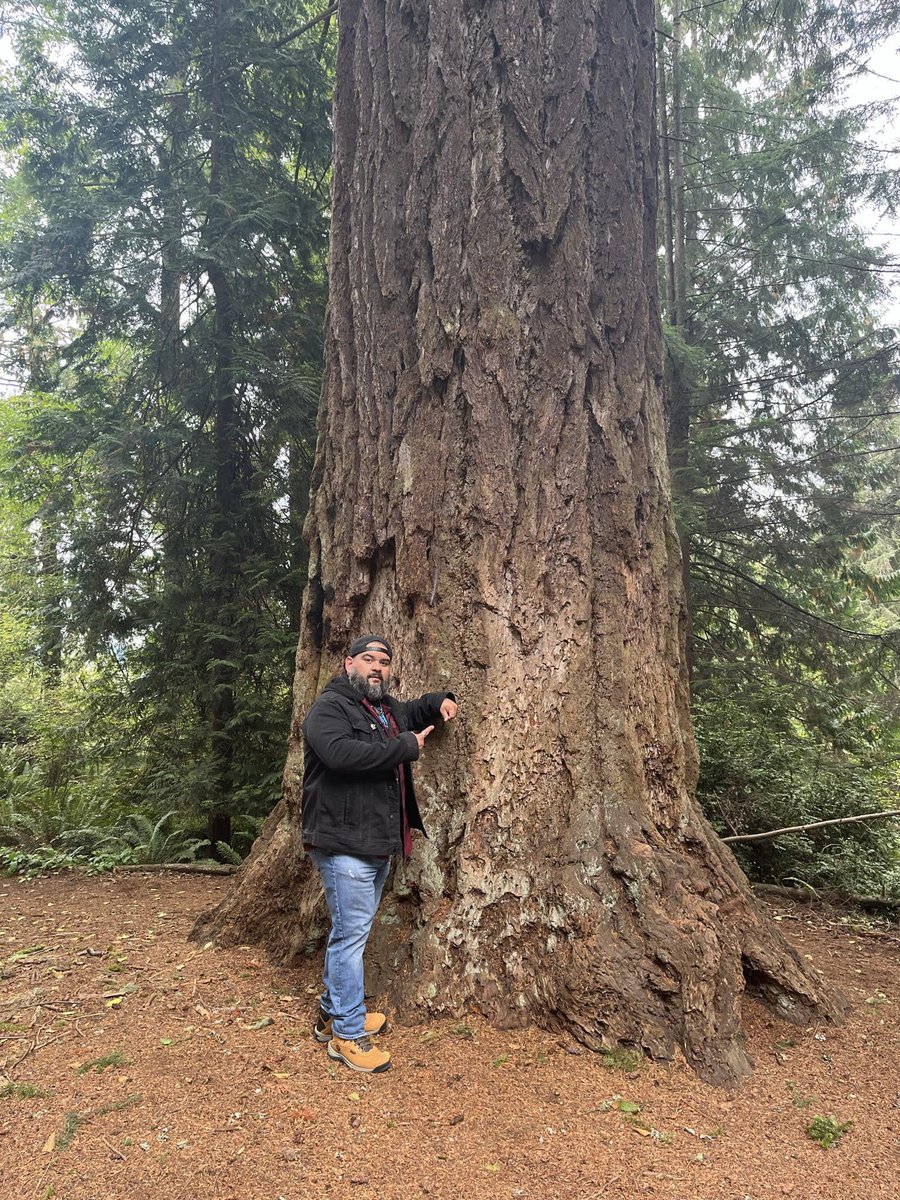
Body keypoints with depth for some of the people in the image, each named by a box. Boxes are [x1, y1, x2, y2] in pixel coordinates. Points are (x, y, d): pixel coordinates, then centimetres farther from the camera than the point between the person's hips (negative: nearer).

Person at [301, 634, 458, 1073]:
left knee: (350, 932, 19)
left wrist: (441, 701, 13)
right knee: (351, 933, -4)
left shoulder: (389, 709, 15)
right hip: (344, 844, -9)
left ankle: (332, 1012, 34)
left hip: (379, 845, 9)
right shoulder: (329, 707, -12)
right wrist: (406, 747, -24)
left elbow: (415, 711, 36)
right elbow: (341, 752, -31)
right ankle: (348, 1034, 8)